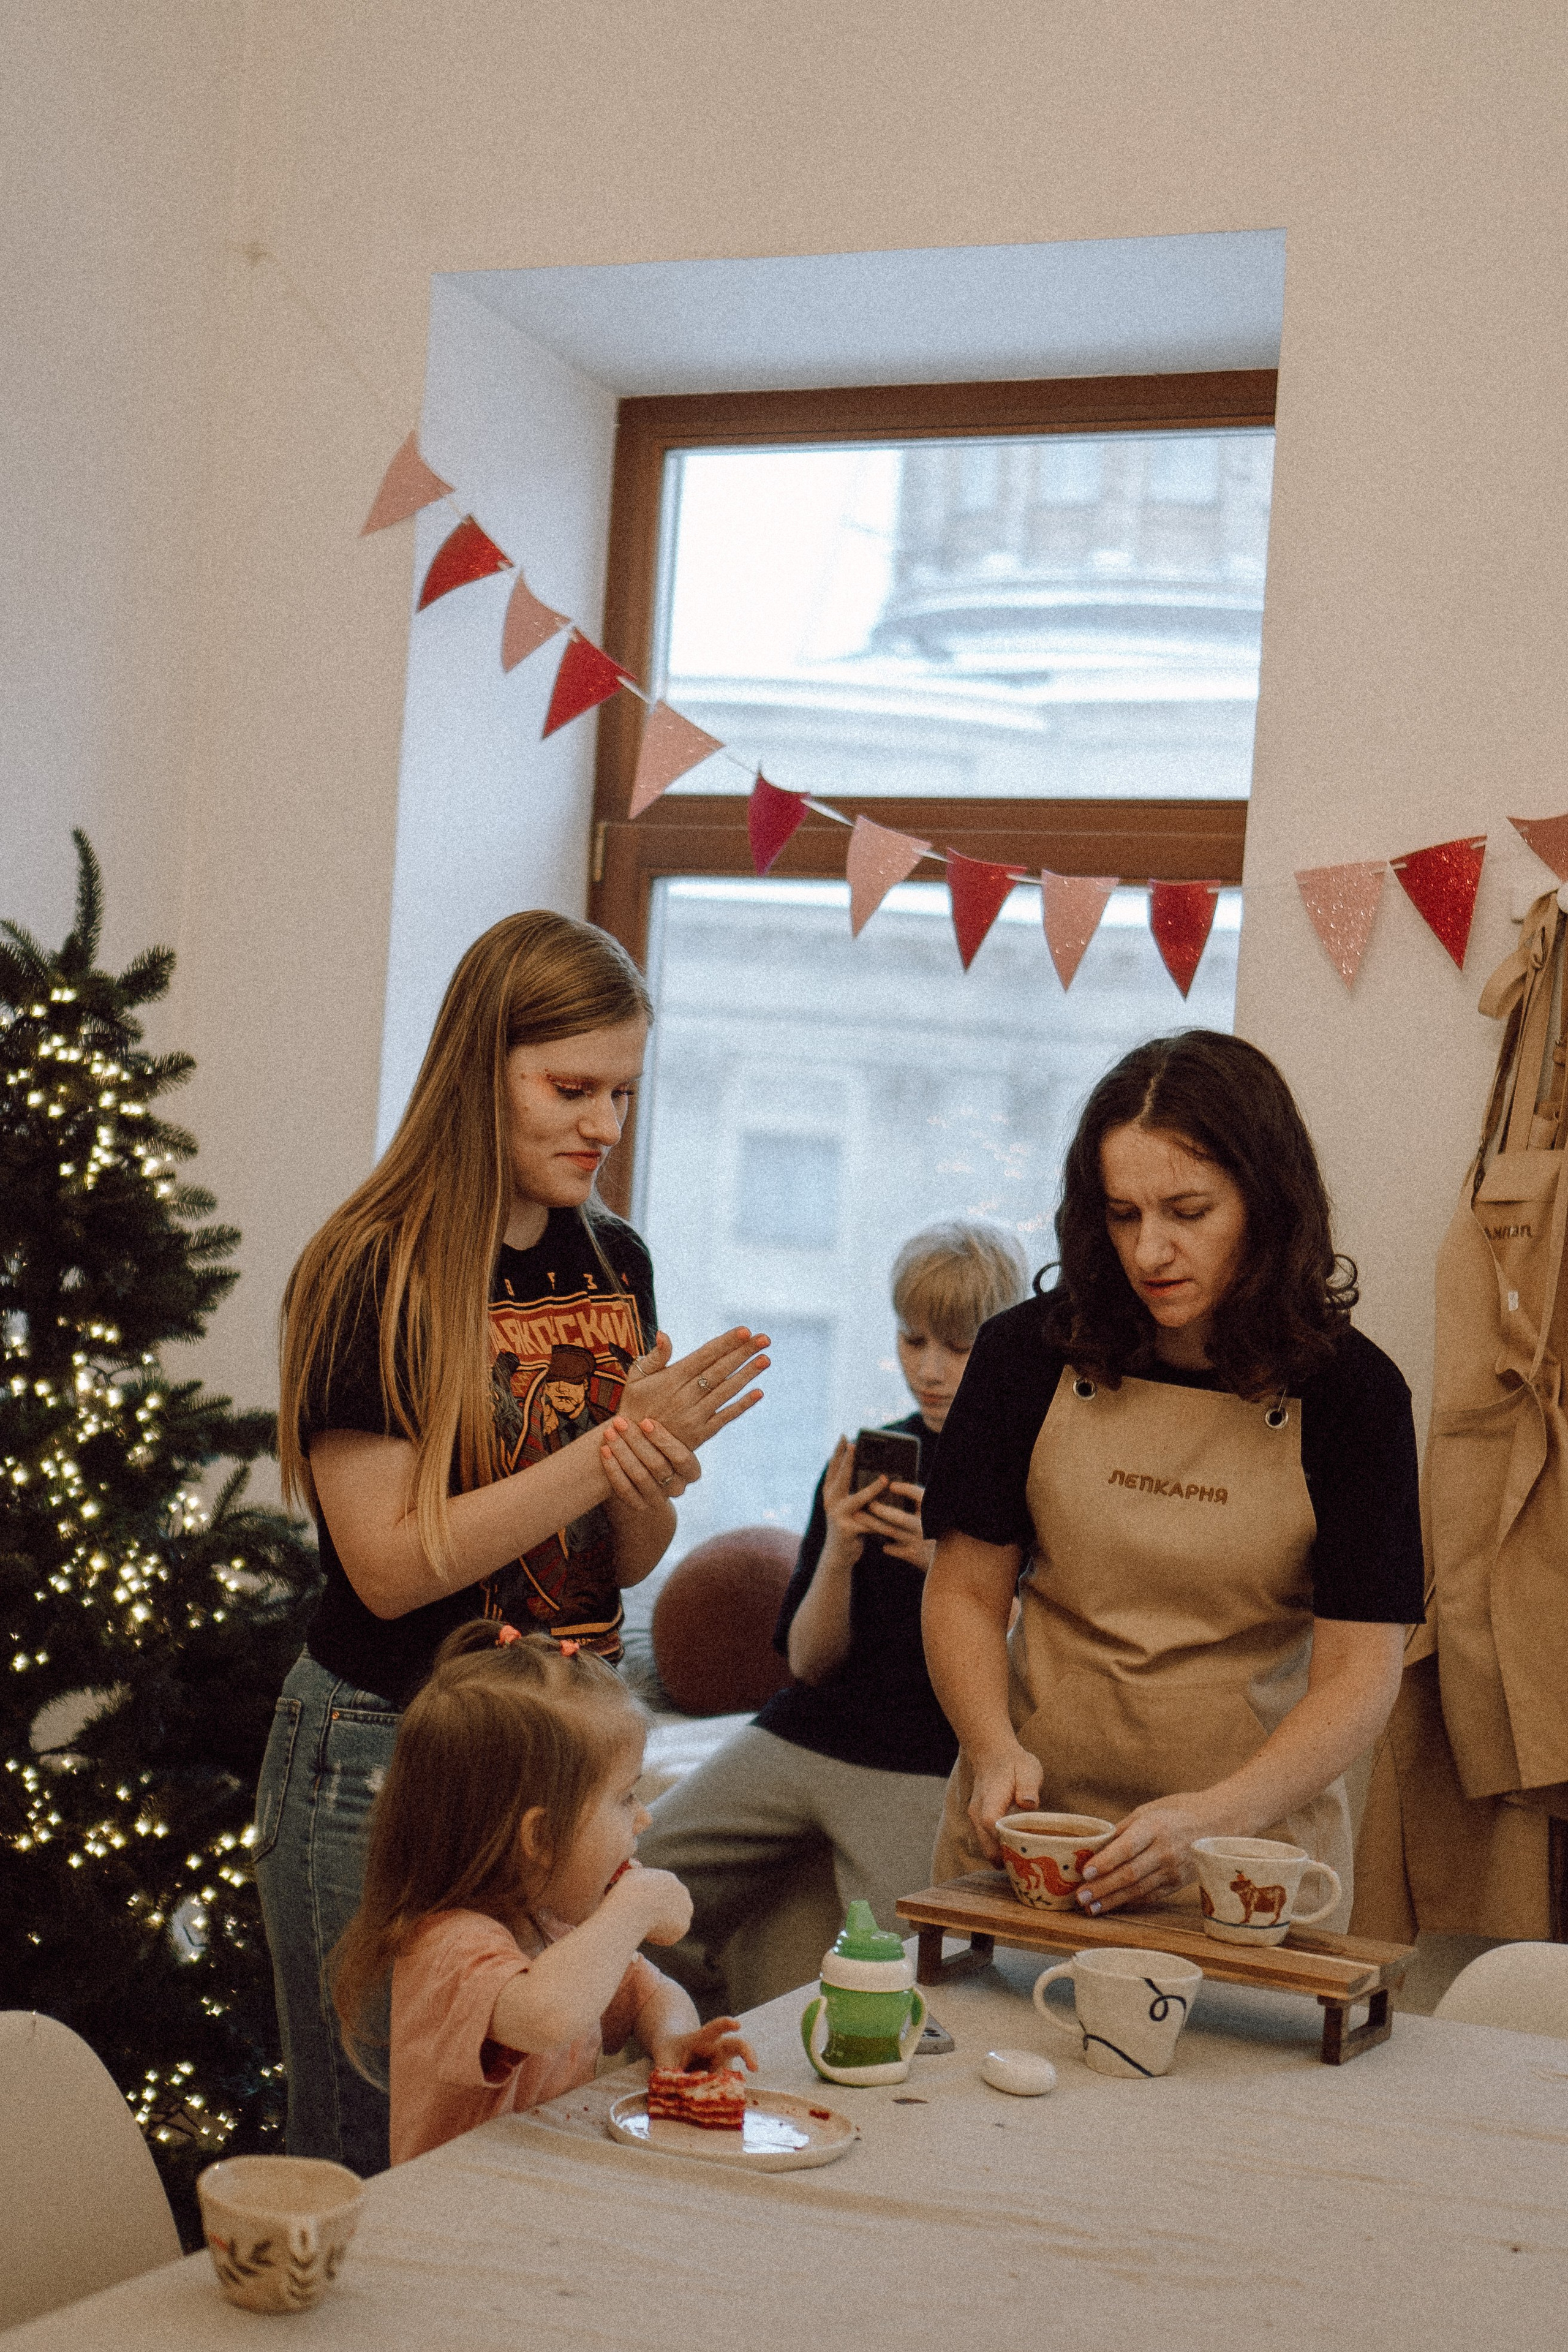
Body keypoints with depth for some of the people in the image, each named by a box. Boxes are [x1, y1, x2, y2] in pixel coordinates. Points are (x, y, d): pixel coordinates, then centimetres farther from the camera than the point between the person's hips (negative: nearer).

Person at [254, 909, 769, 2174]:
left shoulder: (615, 1264, 7)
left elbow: (629, 1561, 10)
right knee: (378, 2161, 4)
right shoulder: (371, 1276, -12)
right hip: (387, 1759, -6)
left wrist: (650, 1476, -13)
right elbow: (391, 1565, -17)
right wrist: (616, 1443, -20)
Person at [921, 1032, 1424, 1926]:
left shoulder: (1352, 1391, -4)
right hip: (1028, 1834, 1)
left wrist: (1214, 1816, -22)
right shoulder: (1033, 1352, 1)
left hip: (1252, 1832, -1)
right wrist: (994, 1749, -13)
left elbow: (1360, 1670, -7)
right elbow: (966, 1591, 6)